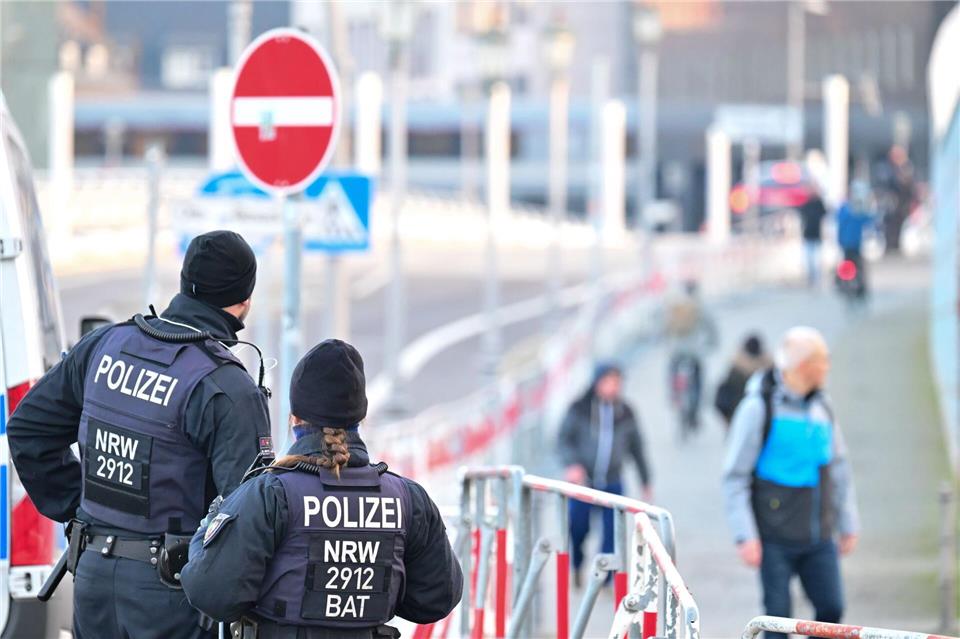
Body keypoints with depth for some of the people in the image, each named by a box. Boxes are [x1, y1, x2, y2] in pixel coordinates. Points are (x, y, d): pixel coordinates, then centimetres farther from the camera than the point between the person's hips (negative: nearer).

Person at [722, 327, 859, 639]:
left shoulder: (821, 407, 10)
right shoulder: (760, 407, -8)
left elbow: (839, 469, 19)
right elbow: (734, 477, -8)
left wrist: (848, 524, 15)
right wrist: (745, 536, -14)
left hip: (818, 537, 5)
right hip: (776, 538, -5)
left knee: (831, 608, -1)